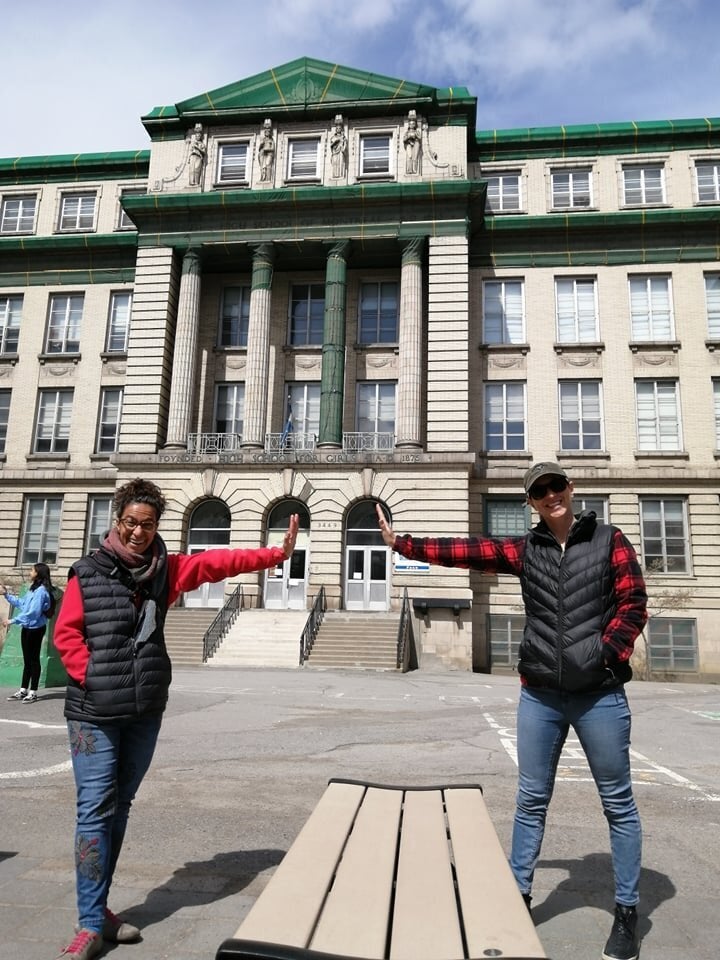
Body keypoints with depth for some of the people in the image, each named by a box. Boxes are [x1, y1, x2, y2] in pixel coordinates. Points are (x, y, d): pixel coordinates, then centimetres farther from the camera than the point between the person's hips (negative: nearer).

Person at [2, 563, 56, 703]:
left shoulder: (41, 591, -19)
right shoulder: (32, 589, 12)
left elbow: (33, 612, -25)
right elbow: (21, 603, 23)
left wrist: (13, 620, -23)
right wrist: (7, 595, 24)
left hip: (35, 629, -9)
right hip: (27, 628, 9)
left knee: (34, 660, -1)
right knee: (27, 660, 14)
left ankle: (33, 692, 6)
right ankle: (23, 690, 21)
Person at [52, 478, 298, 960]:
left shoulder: (165, 569, 3)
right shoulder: (88, 572, -5)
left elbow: (216, 562, -1)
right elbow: (67, 633, -4)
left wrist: (277, 554, -6)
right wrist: (92, 678, -15)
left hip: (145, 711, 4)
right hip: (94, 712, -4)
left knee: (119, 807, 15)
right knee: (96, 810, -1)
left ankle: (99, 906, 30)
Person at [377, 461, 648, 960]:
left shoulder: (610, 540, 0)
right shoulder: (525, 549, 5)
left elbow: (633, 605, -3)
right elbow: (467, 551, -2)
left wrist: (605, 656, -12)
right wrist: (402, 543, -8)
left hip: (600, 694, -2)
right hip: (540, 695, 2)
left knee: (618, 803, 10)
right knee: (531, 799, 12)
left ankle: (627, 913, 26)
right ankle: (518, 896, 26)